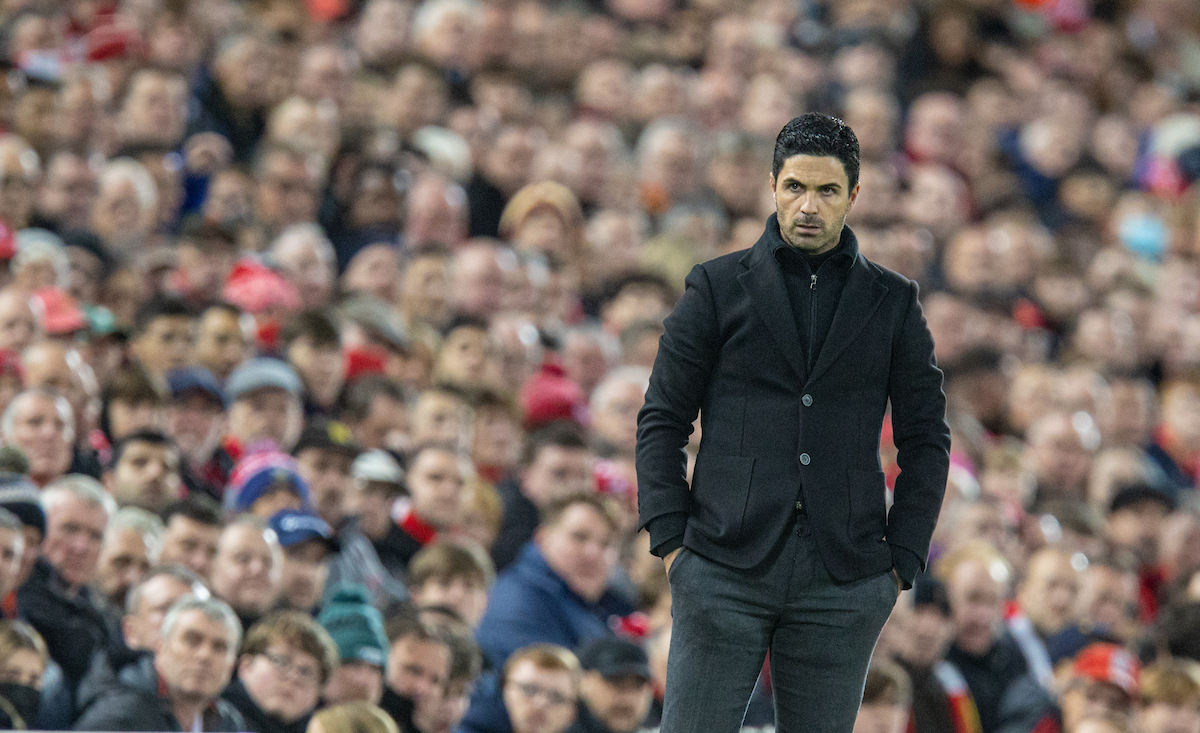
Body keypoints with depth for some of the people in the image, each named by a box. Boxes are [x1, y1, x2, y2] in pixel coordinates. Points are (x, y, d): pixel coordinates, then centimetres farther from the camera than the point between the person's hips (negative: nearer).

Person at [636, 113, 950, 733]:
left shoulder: (893, 304, 9)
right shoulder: (719, 288, 6)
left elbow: (926, 438, 12)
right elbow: (662, 420, 7)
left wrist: (901, 560, 4)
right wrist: (670, 539, -2)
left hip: (842, 585, 1)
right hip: (725, 572, -1)